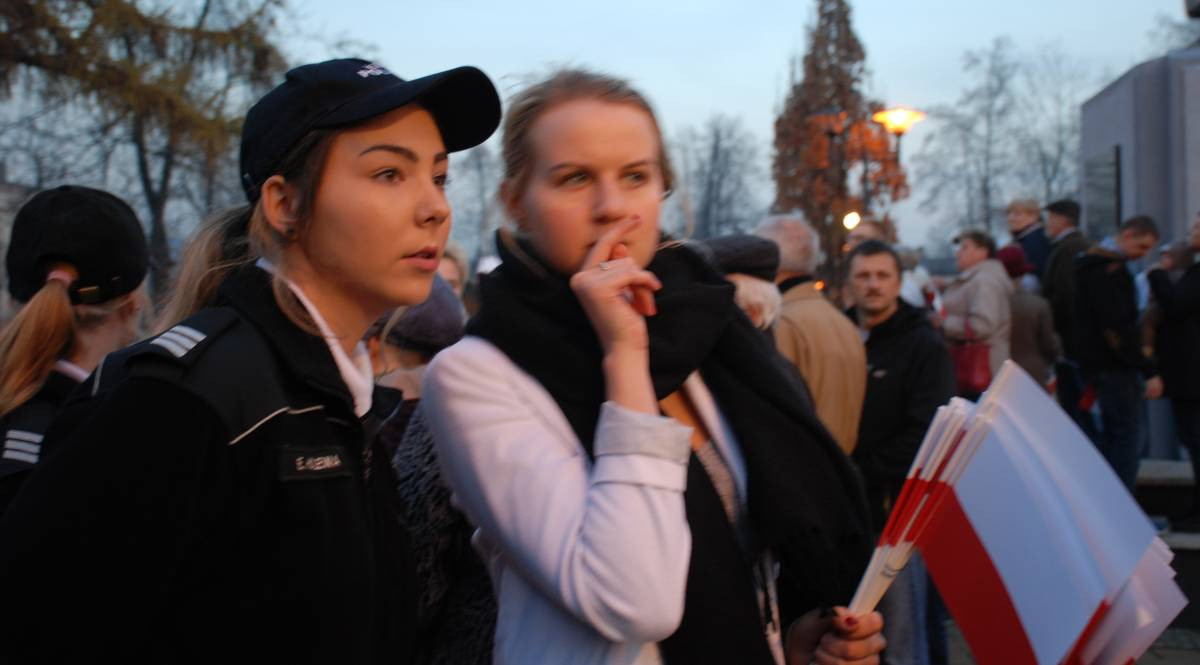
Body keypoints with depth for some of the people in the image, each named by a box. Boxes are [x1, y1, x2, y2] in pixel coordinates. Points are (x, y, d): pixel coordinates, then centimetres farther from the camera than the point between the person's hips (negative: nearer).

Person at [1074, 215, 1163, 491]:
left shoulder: (1094, 264, 16)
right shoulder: (1110, 270, -17)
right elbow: (1118, 330, -23)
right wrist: (1149, 371, -21)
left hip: (1097, 363, 10)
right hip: (1114, 366, -10)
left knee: (1111, 434, 14)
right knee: (1128, 437, -9)